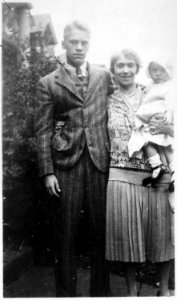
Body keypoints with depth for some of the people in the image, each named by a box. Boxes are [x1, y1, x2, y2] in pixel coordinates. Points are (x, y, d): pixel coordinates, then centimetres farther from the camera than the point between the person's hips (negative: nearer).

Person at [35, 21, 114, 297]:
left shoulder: (104, 76, 12)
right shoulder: (48, 84, 5)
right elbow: (43, 131, 2)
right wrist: (47, 172, -5)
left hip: (100, 160, 2)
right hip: (66, 163, -1)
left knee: (102, 229, 7)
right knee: (65, 233, 5)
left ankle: (100, 289, 25)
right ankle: (66, 291, 23)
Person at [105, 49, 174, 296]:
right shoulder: (108, 102, 7)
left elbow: (170, 129, 8)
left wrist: (166, 128, -11)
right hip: (122, 176, 0)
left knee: (160, 231, 8)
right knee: (126, 232, 6)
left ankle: (164, 289, 30)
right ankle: (131, 289, 27)